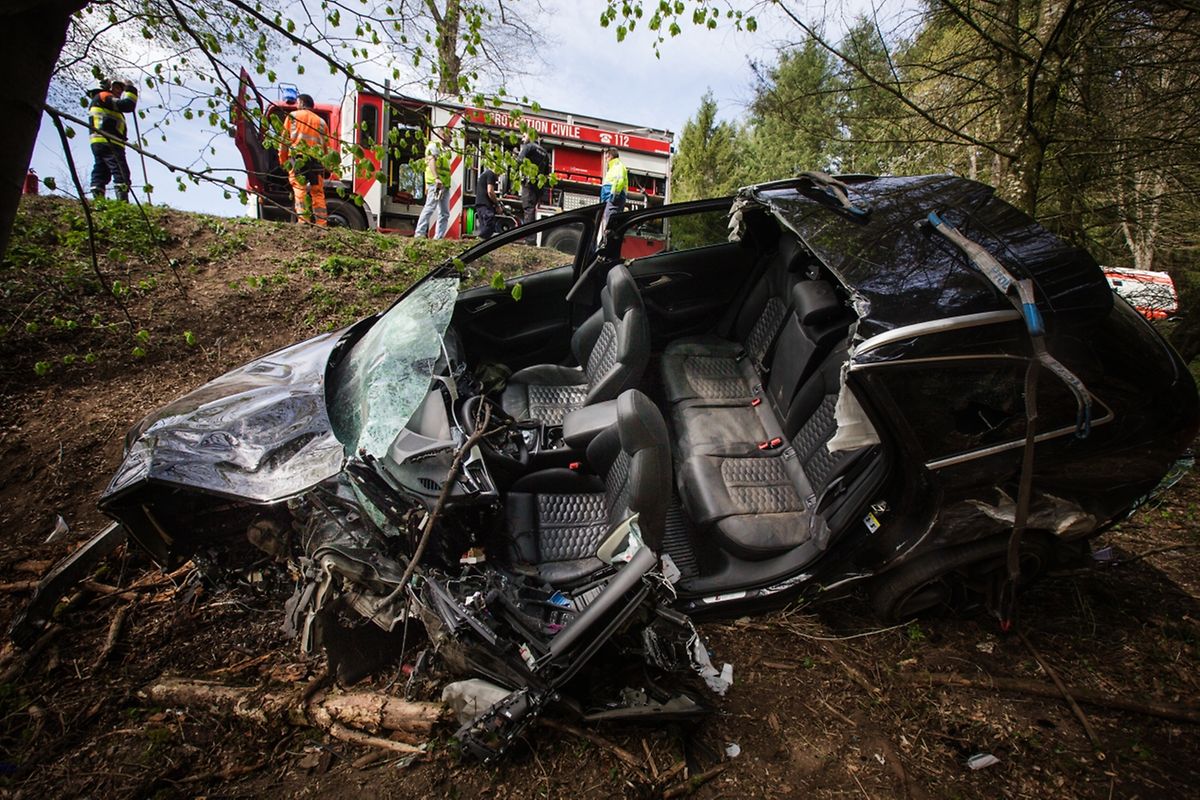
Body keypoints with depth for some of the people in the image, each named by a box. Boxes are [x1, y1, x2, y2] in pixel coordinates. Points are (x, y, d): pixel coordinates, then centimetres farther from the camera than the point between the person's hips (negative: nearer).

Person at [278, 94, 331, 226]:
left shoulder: (293, 116, 13)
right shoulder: (321, 121, 22)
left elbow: (284, 140, 8)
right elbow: (326, 146, 15)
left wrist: (283, 160, 12)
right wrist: (324, 164, 16)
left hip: (298, 157, -3)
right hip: (317, 160, 3)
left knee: (300, 191, -9)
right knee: (318, 193, 4)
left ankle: (303, 222, -20)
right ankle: (322, 224, -2)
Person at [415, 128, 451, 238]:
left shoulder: (443, 148, 26)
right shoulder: (434, 145, -1)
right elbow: (431, 161, -15)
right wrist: (436, 178, -29)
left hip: (445, 184, 9)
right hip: (435, 183, -9)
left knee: (444, 213, 6)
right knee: (429, 208, -12)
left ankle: (439, 237, 8)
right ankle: (419, 234, -12)